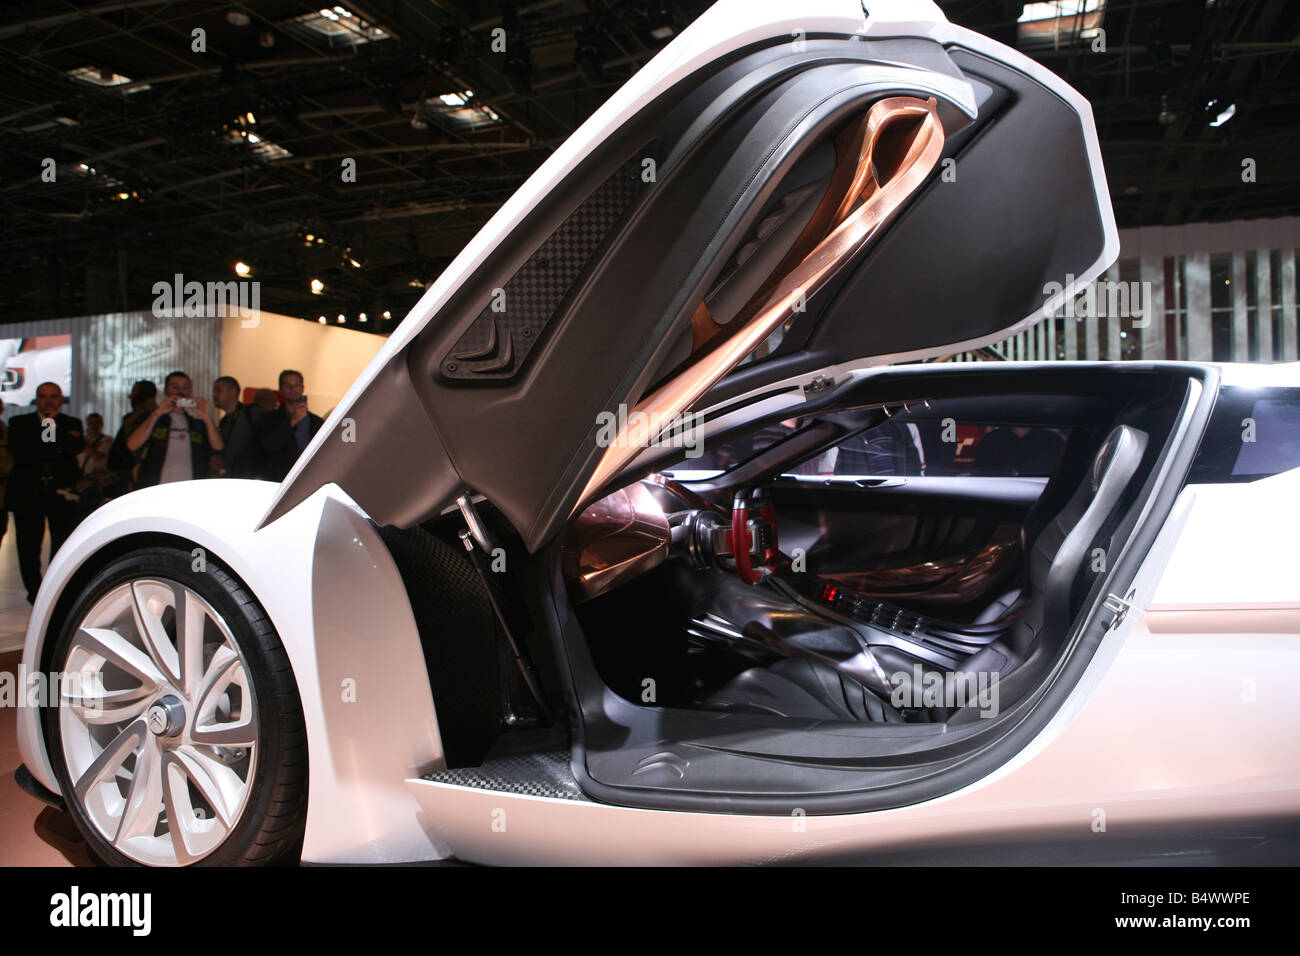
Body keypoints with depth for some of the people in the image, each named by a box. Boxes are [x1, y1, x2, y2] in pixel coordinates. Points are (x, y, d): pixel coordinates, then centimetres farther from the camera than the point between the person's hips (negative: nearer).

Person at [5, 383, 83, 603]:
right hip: (27, 493, 0)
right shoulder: (19, 423, 11)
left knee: (63, 543, -4)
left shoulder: (72, 424, 12)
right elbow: (18, 452, -7)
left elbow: (75, 447, -8)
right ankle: (34, 591, 13)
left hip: (61, 493, 0)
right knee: (29, 546, 2)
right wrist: (57, 447, -9)